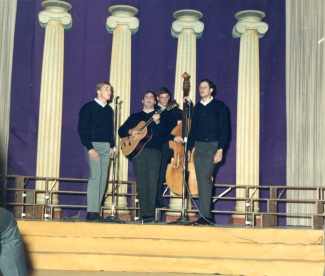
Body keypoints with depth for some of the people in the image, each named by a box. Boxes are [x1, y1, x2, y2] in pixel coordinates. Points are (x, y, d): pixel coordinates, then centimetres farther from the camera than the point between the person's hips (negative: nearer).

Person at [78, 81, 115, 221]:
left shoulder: (109, 109, 16)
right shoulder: (88, 107, -4)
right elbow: (82, 129, -9)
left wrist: (112, 146, 9)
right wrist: (89, 148, -16)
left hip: (106, 147, 7)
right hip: (93, 145, -6)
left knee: (103, 178, 2)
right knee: (95, 176, -16)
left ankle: (96, 211, 5)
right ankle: (92, 211, -14)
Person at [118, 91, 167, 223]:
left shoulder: (160, 116, 12)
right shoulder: (134, 116, 19)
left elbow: (164, 132, -5)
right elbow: (121, 131, 14)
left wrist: (157, 122, -23)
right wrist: (130, 131, -7)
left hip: (154, 152, -2)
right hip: (137, 151, 2)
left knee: (152, 183, -9)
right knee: (141, 184, 0)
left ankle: (150, 214, -10)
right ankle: (143, 214, 2)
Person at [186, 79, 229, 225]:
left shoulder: (219, 106, 0)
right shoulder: (197, 107, 15)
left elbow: (223, 129, -6)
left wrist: (220, 149, -15)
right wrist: (189, 148, 10)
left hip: (212, 146, -5)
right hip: (198, 147, 5)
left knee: (205, 177, -17)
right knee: (201, 180, 2)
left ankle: (205, 215, -15)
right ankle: (206, 215, 6)